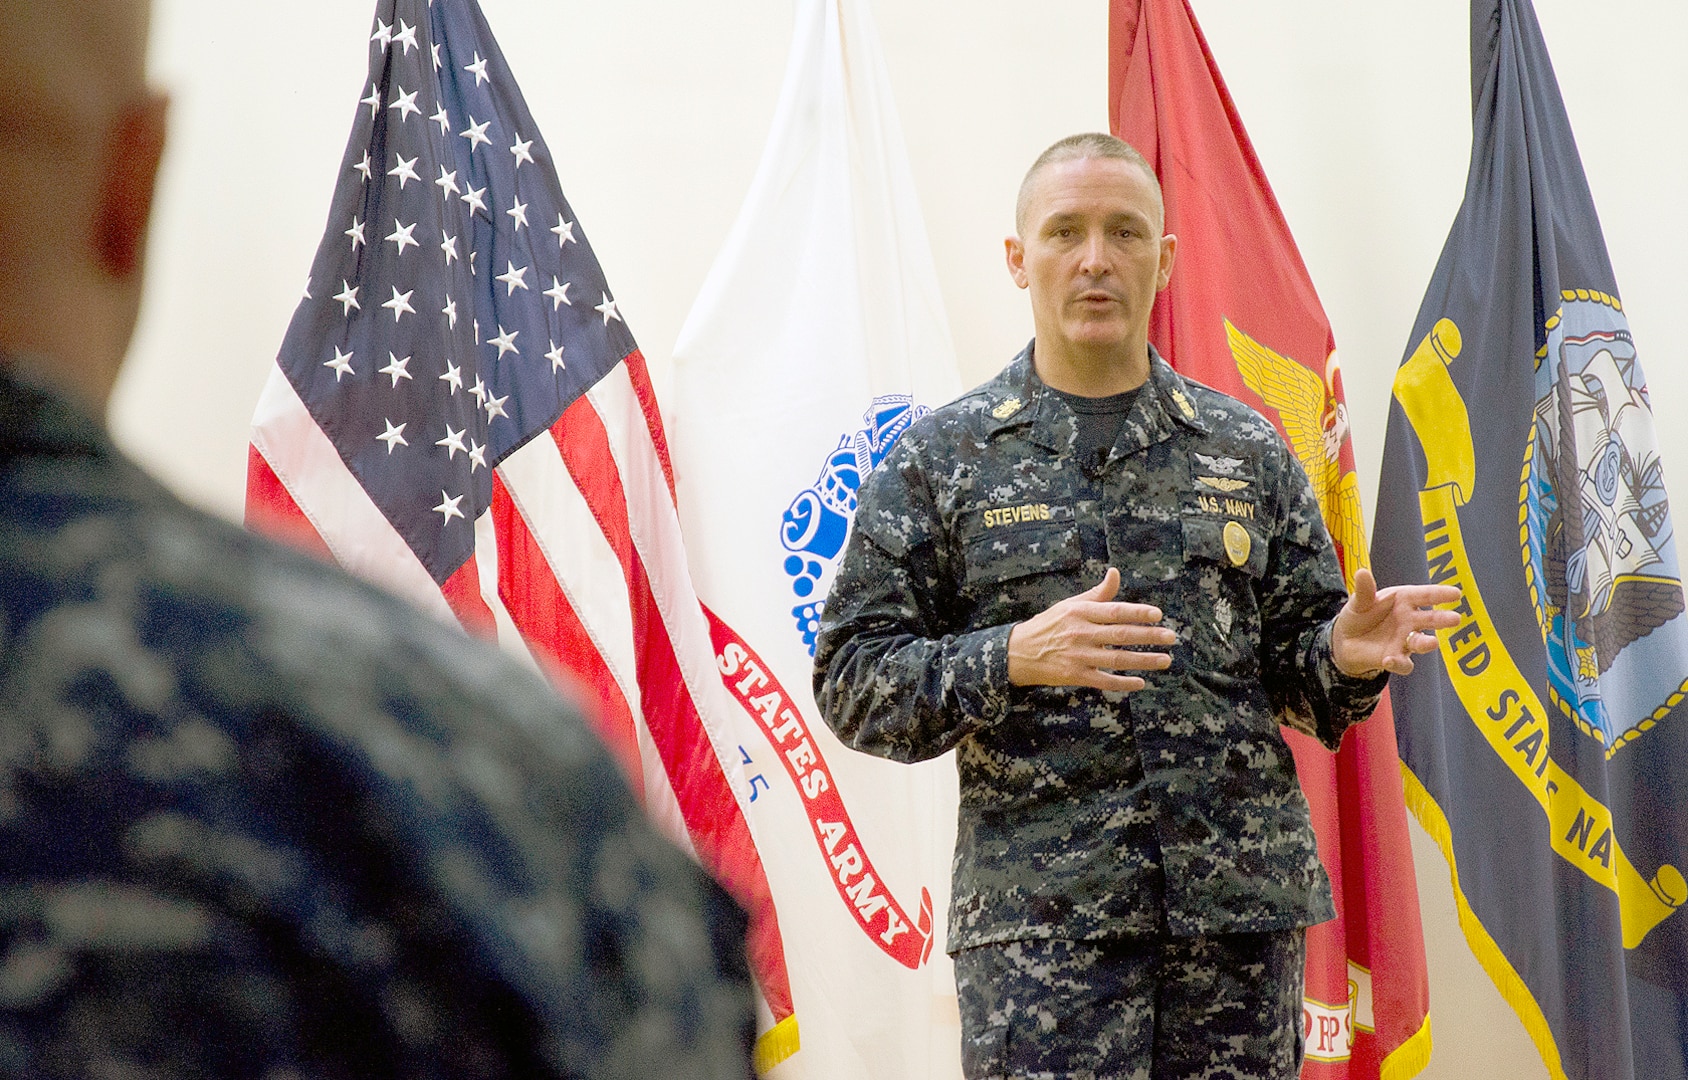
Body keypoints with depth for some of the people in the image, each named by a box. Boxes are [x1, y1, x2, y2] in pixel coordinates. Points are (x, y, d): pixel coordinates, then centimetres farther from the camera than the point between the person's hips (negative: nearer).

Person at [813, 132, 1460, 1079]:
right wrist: (1013, 657, -17)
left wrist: (1346, 656, -9)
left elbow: (1293, 656, 15)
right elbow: (854, 683, 0)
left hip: (1243, 897, 3)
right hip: (1038, 918, -2)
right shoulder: (940, 459, 5)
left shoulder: (1246, 450, 13)